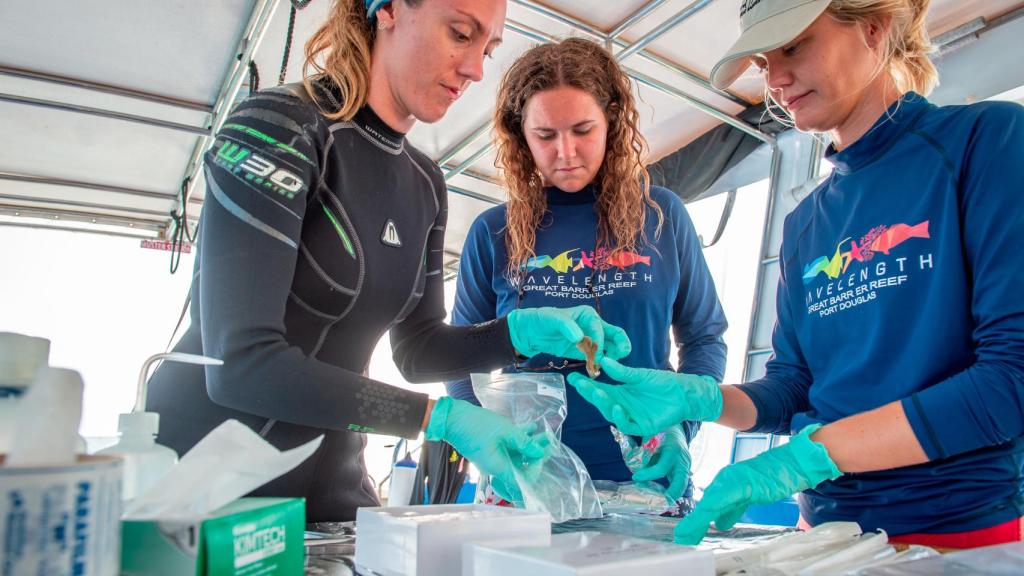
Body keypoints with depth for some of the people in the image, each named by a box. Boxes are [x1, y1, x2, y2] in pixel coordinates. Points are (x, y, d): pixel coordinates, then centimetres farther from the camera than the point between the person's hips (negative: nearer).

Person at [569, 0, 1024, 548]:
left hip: (972, 525, -5)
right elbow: (793, 387, 8)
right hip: (830, 524, 5)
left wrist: (807, 454, -22)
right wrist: (699, 398, -11)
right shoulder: (804, 224, 9)